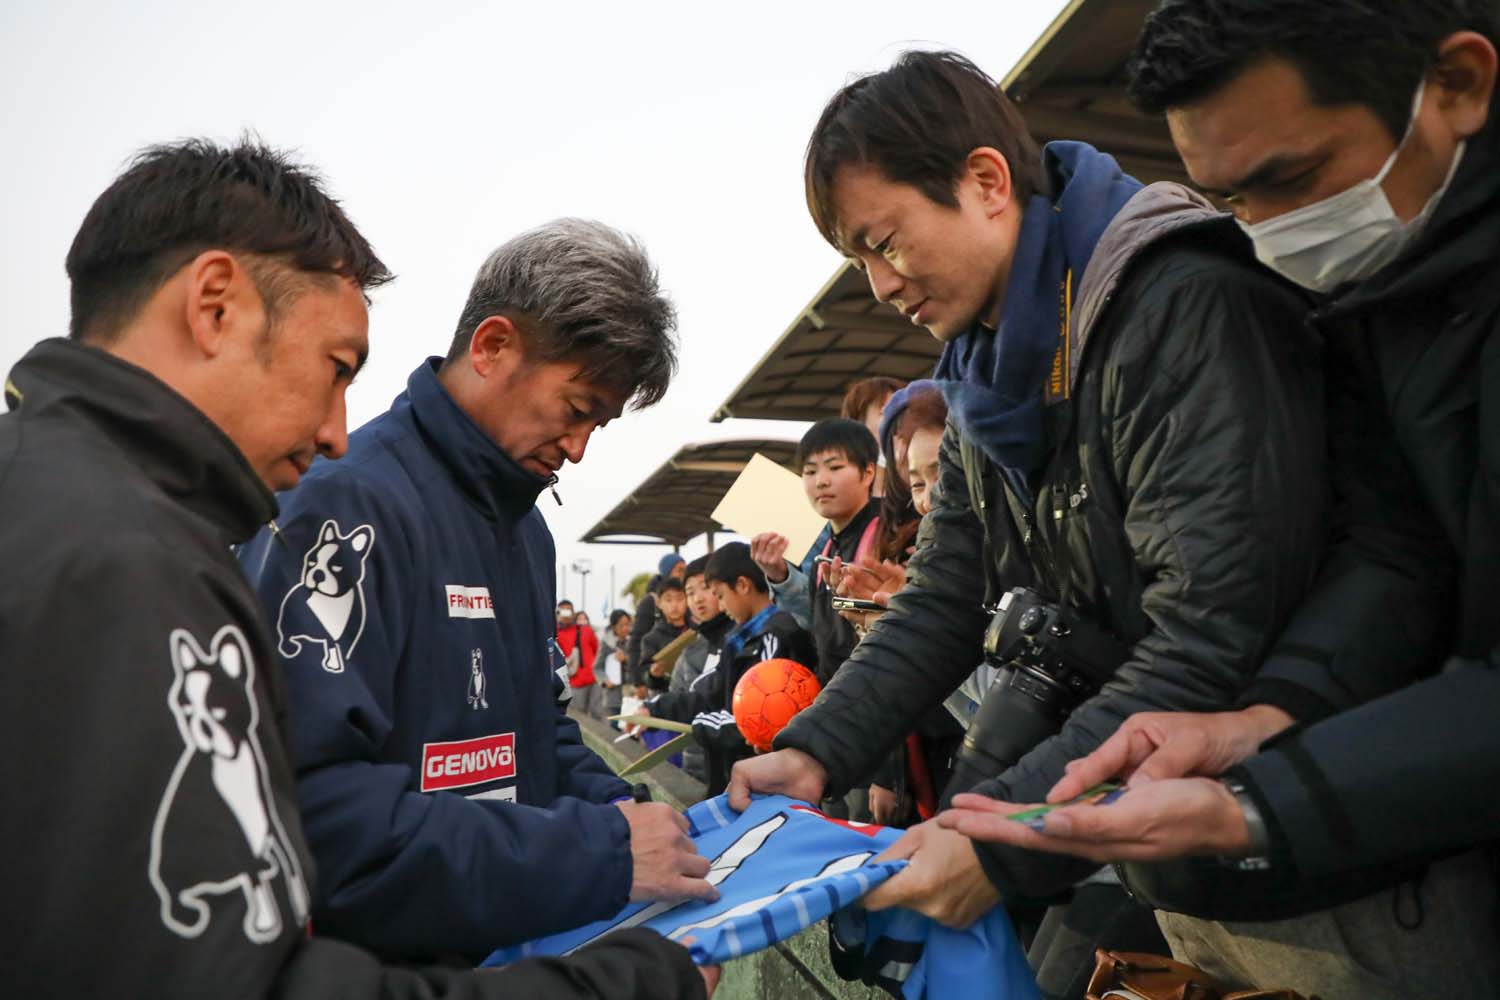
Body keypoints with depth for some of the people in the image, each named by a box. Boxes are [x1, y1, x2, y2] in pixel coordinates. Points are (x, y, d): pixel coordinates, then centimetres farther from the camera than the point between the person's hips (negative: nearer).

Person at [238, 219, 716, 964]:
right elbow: (309, 815, -27)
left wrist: (624, 820, -2)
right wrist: (599, 851, -25)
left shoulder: (525, 524, 8)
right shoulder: (348, 504, -19)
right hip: (384, 959, -7)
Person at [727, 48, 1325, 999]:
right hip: (1076, 731, 7)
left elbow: (1217, 635, -27)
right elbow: (945, 601, 7)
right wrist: (816, 750, -5)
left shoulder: (1185, 308, -21)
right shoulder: (988, 369, 6)